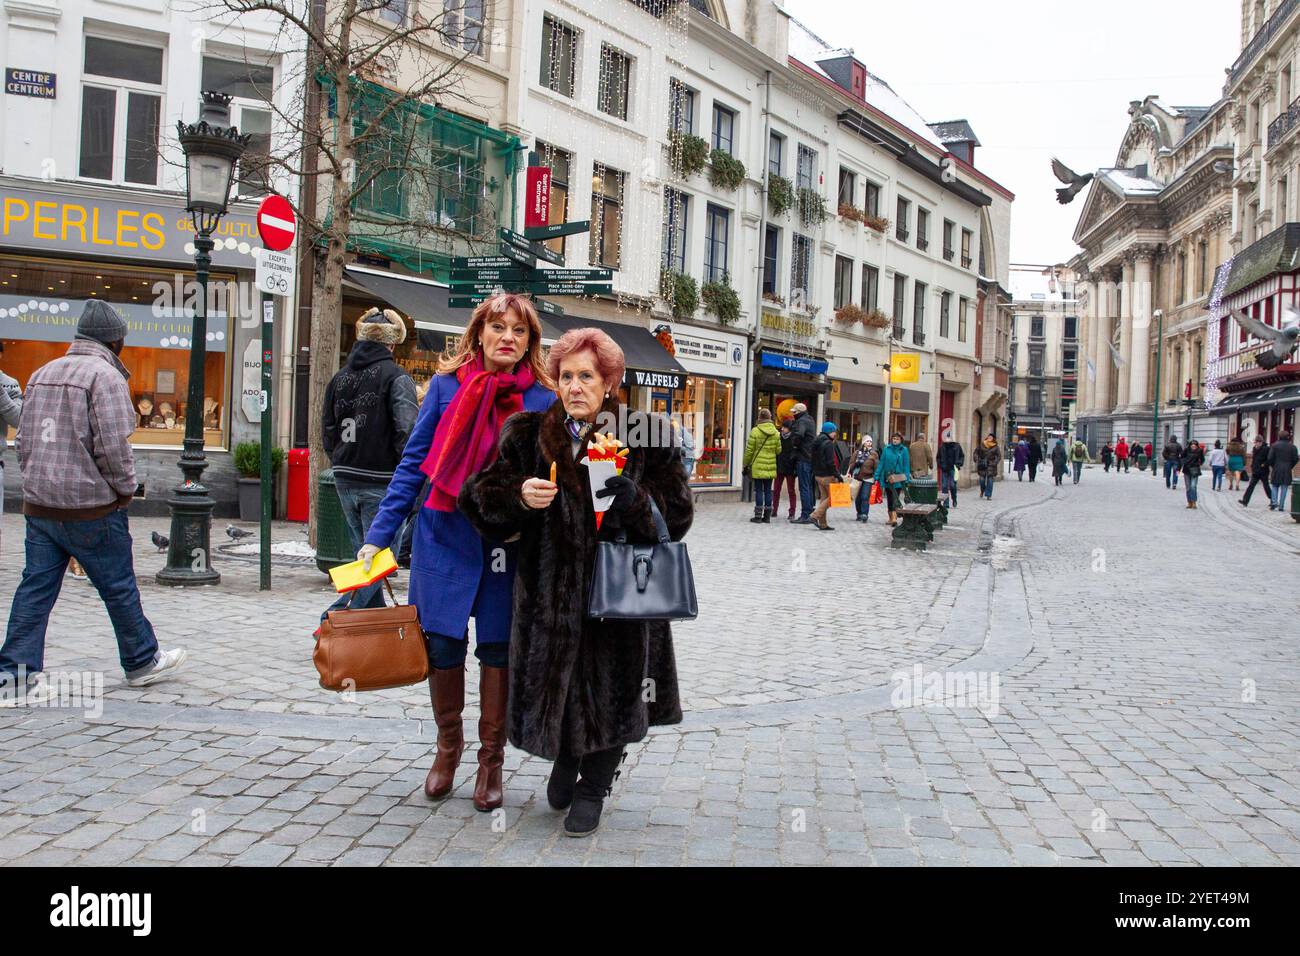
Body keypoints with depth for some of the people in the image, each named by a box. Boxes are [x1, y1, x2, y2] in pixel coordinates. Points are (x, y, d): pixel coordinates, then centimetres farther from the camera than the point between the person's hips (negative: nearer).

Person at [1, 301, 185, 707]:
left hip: (39, 504, 7)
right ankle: (142, 662, 21)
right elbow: (113, 445, -19)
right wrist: (125, 488, -5)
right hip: (91, 507, -7)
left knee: (36, 589, 8)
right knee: (119, 587, 7)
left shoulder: (42, 373, 14)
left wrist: (39, 481, 18)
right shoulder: (105, 375, -13)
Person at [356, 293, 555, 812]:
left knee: (497, 647, 6)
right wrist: (378, 534, 0)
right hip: (445, 536, 1)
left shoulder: (543, 400, -2)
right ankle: (448, 744, 31)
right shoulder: (447, 385, 0)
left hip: (508, 542, -1)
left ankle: (491, 759, 25)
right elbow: (413, 463, 2)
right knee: (442, 643, 5)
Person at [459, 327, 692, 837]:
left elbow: (677, 511, -1)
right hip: (549, 587, 1)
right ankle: (566, 759, 41)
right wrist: (519, 495, -19)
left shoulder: (645, 437, -2)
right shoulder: (528, 435, 3)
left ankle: (593, 786, 30)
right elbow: (480, 496, 2)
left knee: (612, 684, 5)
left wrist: (636, 499, -21)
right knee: (554, 678, 8)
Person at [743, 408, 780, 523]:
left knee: (759, 490, 1)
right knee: (768, 490, 9)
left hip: (758, 466, -3)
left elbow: (749, 450, -6)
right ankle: (767, 516, 11)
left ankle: (758, 516, 0)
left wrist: (746, 464, 5)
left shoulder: (755, 431, -8)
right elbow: (778, 450, 6)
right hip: (771, 466, 3)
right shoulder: (776, 432, 3)